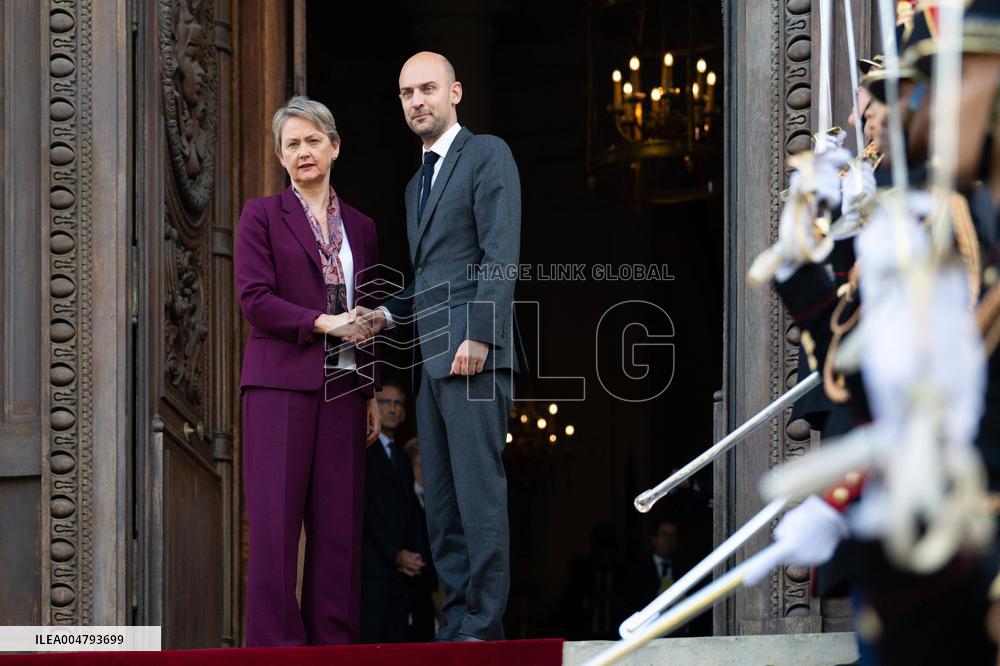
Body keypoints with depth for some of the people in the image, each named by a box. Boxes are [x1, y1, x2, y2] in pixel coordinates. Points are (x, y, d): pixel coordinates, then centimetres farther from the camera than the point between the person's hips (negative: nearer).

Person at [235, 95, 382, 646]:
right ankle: (274, 642, -7)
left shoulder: (359, 227, 17)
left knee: (338, 523, 1)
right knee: (276, 520, -7)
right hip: (281, 383, -4)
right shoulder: (261, 215, 5)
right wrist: (322, 323, -14)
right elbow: (254, 300, -6)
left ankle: (333, 641, 4)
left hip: (342, 388, 4)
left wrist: (372, 395, 14)